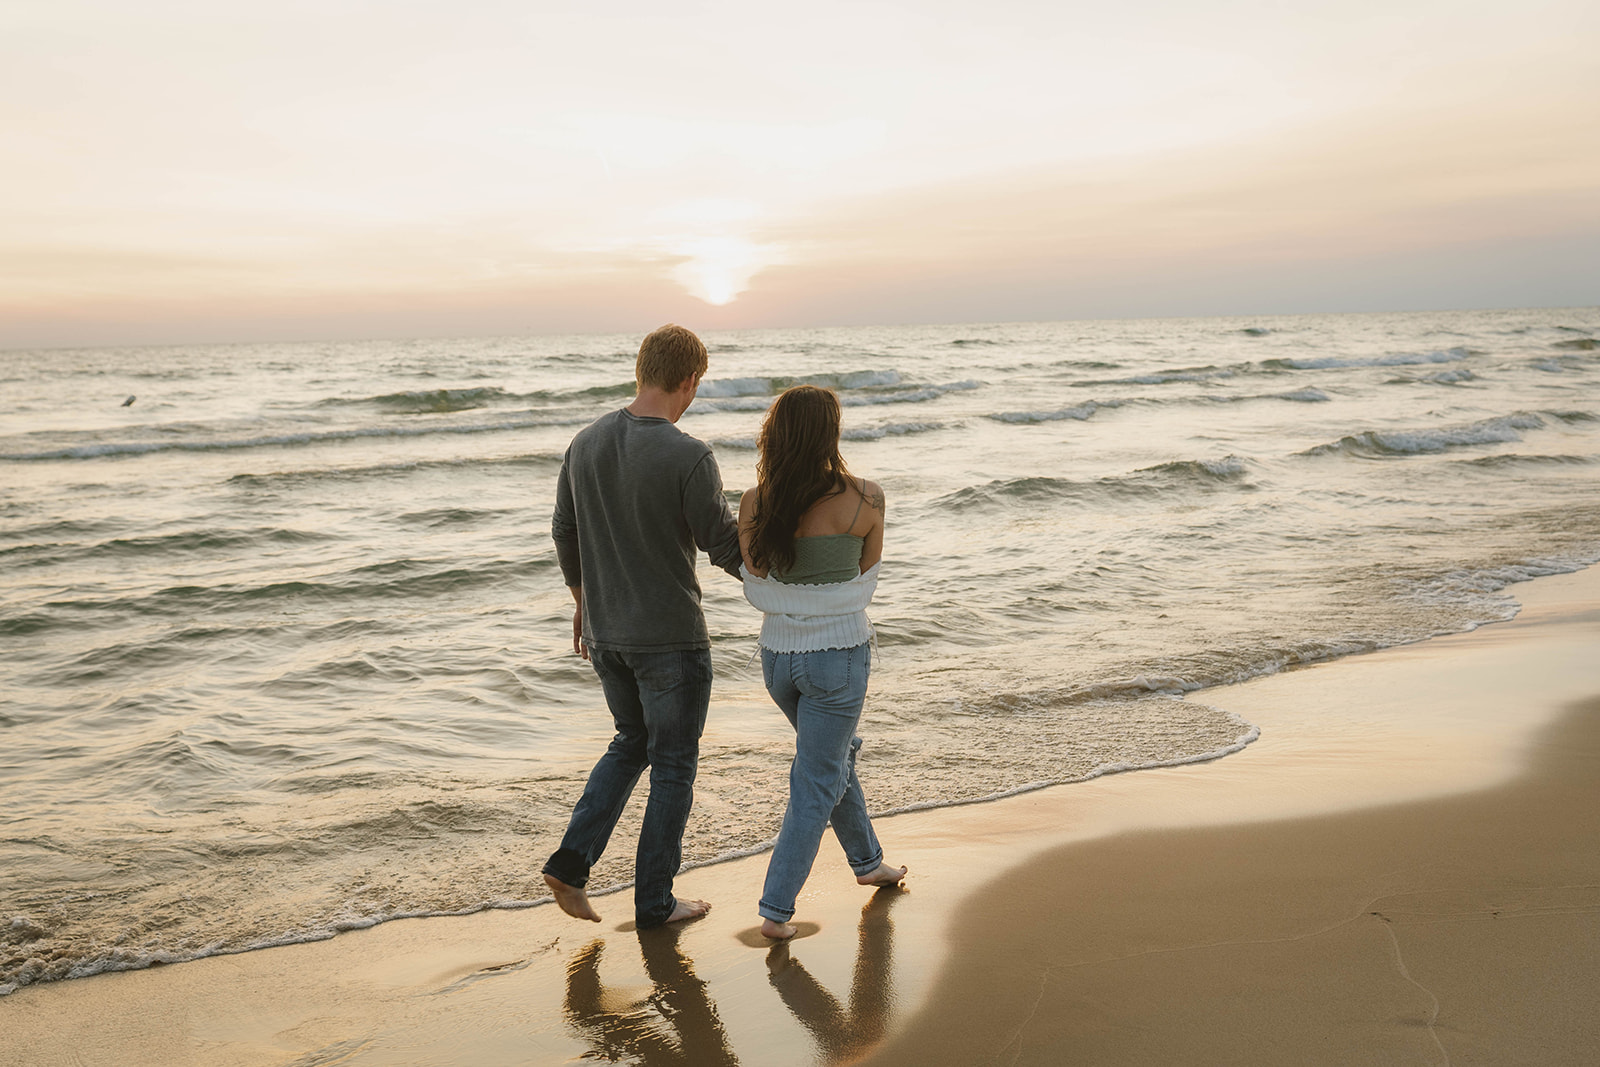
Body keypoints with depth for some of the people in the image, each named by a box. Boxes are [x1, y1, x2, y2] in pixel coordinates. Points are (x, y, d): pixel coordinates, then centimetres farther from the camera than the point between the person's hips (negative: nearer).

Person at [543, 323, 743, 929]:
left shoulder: (586, 443, 0)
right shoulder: (690, 458, -20)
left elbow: (564, 531, 10)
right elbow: (725, 546, -14)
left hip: (605, 632, 6)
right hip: (671, 639, -6)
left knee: (633, 742, 25)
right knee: (673, 765, 10)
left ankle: (572, 861, 14)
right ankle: (654, 901, 21)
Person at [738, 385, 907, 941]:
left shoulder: (754, 503, -8)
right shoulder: (865, 499, -15)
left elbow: (756, 590, -3)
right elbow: (865, 578, -2)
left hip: (776, 655, 5)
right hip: (839, 655, -4)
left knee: (834, 754, 27)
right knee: (815, 784, 8)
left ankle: (867, 860, 44)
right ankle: (776, 910, 8)